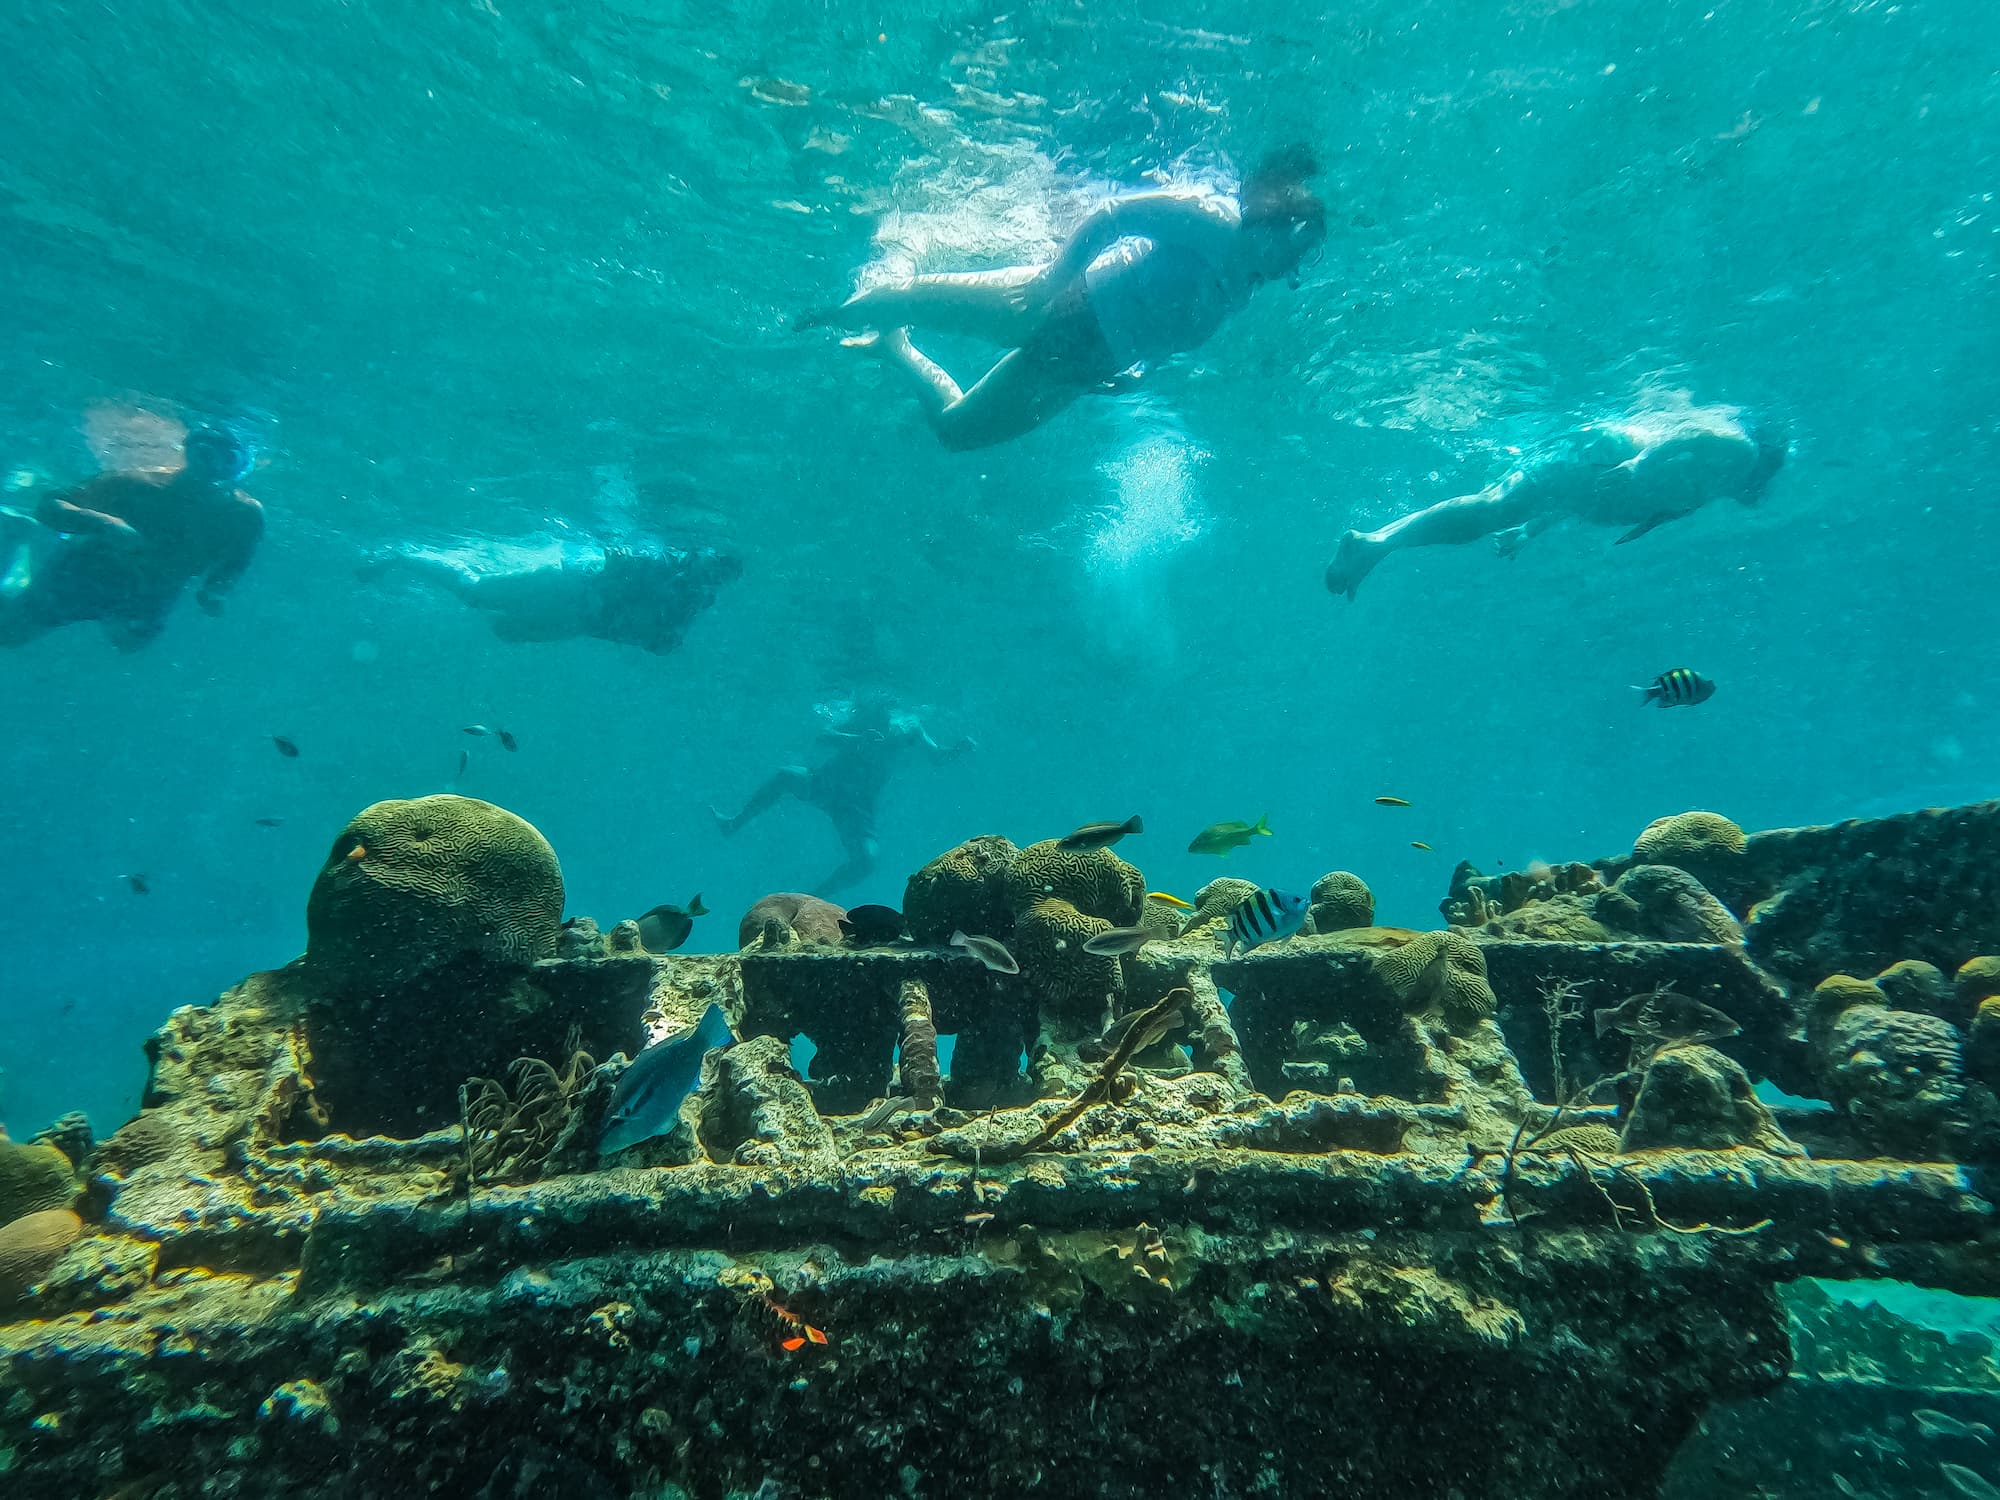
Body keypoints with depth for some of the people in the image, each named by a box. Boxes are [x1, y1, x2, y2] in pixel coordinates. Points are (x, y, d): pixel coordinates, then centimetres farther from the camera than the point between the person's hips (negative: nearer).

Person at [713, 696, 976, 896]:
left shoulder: (906, 729, -2)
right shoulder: (851, 717, -3)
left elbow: (939, 754, 4)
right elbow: (824, 738, -20)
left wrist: (962, 746, -15)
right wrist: (857, 740, -35)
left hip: (858, 803, 0)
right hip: (823, 782, 1)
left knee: (866, 860, -22)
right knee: (784, 775, -28)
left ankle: (813, 896, -2)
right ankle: (733, 824, -10)